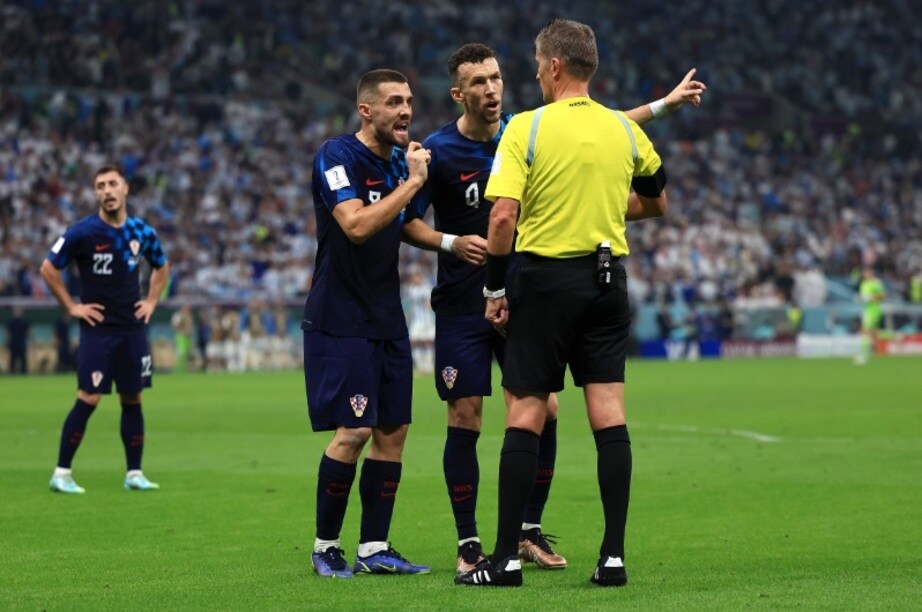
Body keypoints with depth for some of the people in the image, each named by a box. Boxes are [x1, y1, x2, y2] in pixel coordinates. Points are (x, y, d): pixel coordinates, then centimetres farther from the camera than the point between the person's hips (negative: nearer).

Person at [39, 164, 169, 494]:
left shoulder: (142, 232, 4)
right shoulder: (82, 232, -10)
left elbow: (161, 266, 23)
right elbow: (48, 268, -5)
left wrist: (151, 301, 11)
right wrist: (71, 307, -5)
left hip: (133, 329, 4)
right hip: (97, 330, -4)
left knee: (132, 400, 7)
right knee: (88, 399, -10)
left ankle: (134, 473, 14)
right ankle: (61, 473, -3)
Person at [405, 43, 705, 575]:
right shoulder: (438, 152, -10)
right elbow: (406, 222, -6)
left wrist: (666, 103, 13)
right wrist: (453, 242, -22)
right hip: (462, 305, -4)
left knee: (544, 410, -1)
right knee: (465, 421, -3)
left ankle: (531, 532, 13)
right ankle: (469, 544, 7)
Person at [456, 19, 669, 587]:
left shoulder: (526, 128, -8)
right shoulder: (625, 129, 6)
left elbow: (503, 216, -14)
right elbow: (656, 201, 19)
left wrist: (495, 290, -5)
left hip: (545, 277, -4)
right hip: (608, 278, 4)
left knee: (525, 413, 1)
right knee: (609, 413, 3)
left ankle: (507, 557, 2)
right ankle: (614, 555, 1)